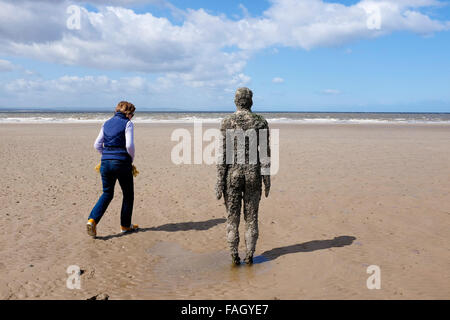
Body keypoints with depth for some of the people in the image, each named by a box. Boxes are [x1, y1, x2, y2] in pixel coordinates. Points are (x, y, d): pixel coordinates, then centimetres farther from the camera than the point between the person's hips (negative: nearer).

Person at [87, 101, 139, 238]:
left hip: (106, 163, 5)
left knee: (107, 194, 16)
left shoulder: (107, 123, 12)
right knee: (128, 195, 13)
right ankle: (125, 225, 21)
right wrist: (132, 159, 2)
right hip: (122, 163, -5)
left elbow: (97, 145, 10)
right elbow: (129, 145, -14)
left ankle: (92, 220, -2)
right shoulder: (127, 123, -5)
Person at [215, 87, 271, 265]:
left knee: (233, 217, 9)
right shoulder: (261, 122, -1)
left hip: (232, 175, -1)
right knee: (251, 217, 11)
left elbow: (223, 153, -8)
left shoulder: (227, 122, -5)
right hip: (253, 176, 1)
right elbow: (265, 153, -3)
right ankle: (249, 255, 17)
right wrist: (267, 179, 3)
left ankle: (234, 255, 15)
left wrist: (219, 181, -3)